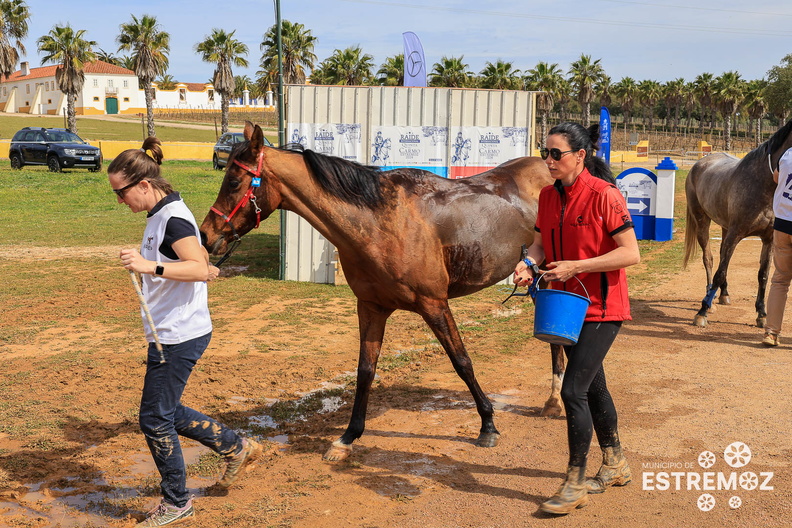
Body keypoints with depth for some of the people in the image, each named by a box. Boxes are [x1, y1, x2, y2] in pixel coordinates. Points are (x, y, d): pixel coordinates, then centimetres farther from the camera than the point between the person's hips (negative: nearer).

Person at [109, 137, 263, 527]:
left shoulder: (172, 218, -18)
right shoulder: (162, 215, 12)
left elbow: (199, 269, -32)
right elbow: (200, 257, 24)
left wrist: (151, 267, -41)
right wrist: (206, 267, 41)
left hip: (179, 337, -10)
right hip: (170, 333, 10)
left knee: (155, 418, 0)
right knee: (166, 412, 18)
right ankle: (236, 448, 30)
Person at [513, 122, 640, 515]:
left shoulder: (604, 195, -17)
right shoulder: (548, 196, 4)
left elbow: (630, 253, -19)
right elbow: (541, 242, 13)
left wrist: (575, 266, -24)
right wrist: (529, 263, -10)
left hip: (601, 308, -8)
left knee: (573, 390, -11)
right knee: (593, 386, 19)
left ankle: (575, 484, 5)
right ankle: (615, 465, 38)